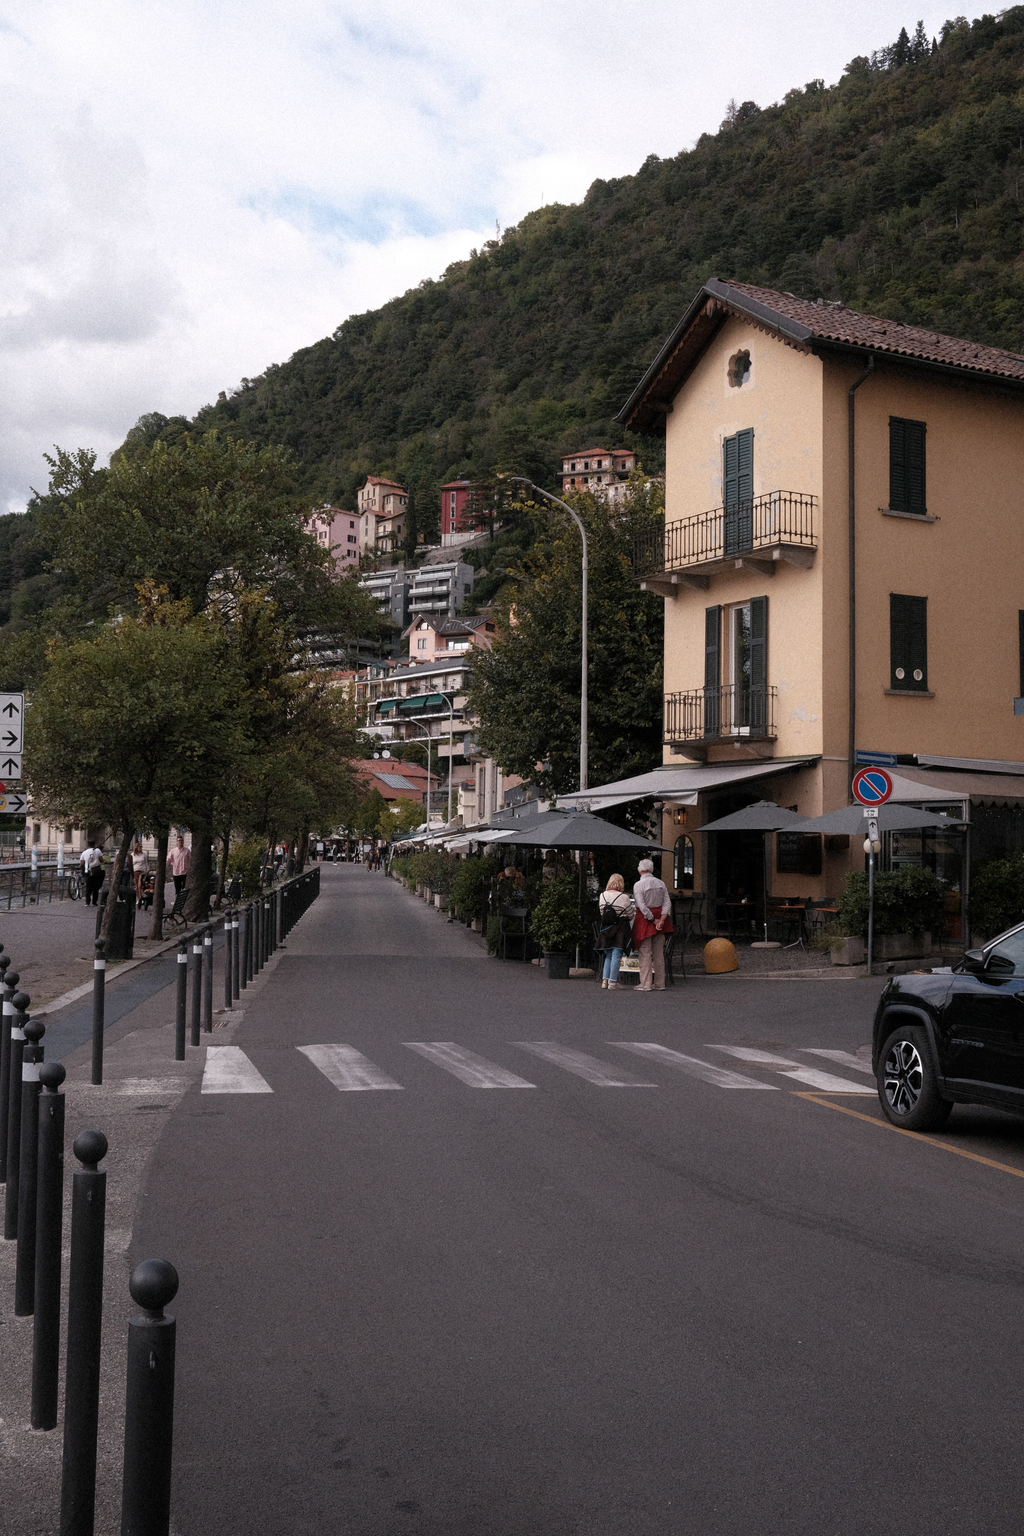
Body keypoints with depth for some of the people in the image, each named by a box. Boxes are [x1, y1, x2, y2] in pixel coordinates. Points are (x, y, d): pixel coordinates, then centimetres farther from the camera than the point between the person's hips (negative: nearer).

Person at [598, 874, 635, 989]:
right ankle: (613, 981, -3)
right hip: (620, 928, -5)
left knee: (608, 954, 16)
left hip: (605, 928, 5)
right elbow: (630, 915, -1)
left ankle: (605, 979, 11)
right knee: (617, 954, -2)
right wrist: (626, 920, 20)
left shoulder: (602, 895, 2)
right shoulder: (624, 898, -12)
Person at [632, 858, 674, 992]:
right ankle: (660, 983, 11)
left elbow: (642, 906, -16)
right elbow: (667, 903, -1)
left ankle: (646, 984, -3)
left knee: (645, 953, -2)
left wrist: (653, 920, -12)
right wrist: (661, 920, -9)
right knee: (659, 953, 9)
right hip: (660, 916, 5)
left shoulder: (638, 885, -9)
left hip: (644, 919, -5)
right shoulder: (661, 883, 7)